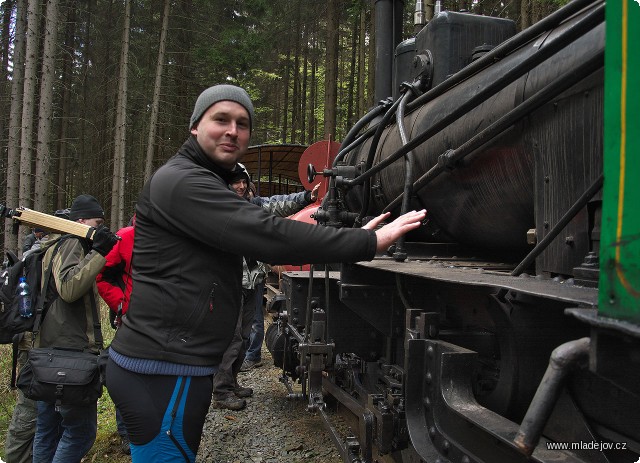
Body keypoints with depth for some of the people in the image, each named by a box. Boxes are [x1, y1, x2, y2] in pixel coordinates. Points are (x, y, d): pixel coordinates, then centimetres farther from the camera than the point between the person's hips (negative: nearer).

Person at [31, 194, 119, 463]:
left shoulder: (55, 246, 21)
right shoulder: (71, 244, -9)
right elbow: (68, 288, -24)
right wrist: (98, 252, -24)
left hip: (46, 350, 10)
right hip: (71, 351, -10)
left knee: (47, 430, 17)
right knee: (80, 431, -3)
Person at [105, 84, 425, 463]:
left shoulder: (208, 184, 19)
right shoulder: (181, 181, -16)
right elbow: (267, 237, -25)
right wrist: (369, 241, -22)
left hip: (171, 365, 10)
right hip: (163, 372, -10)